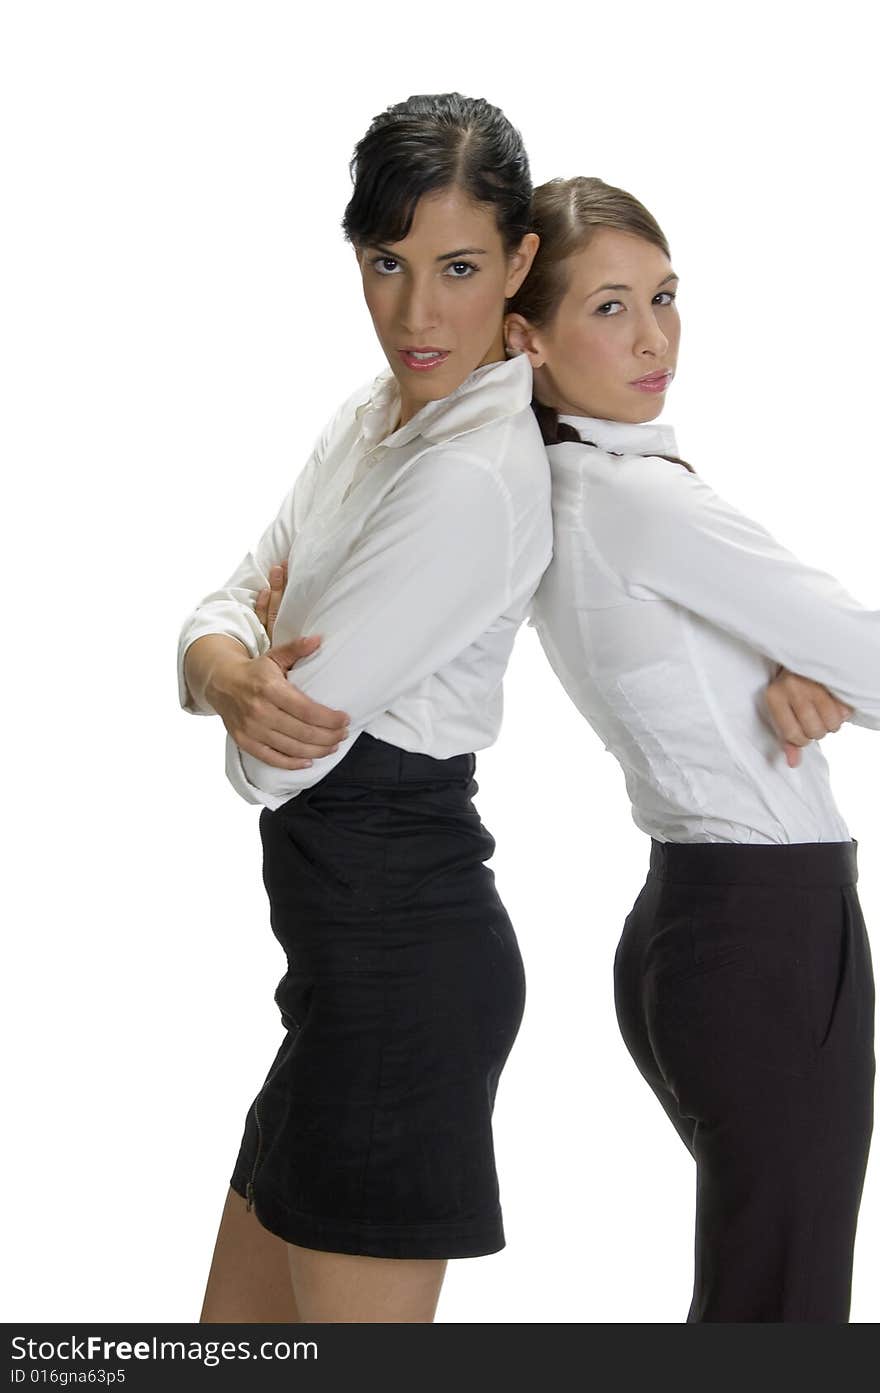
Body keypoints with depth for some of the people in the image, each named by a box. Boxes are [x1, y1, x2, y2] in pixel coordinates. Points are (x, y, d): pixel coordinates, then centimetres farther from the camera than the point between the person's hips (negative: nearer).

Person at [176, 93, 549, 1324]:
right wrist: (227, 665, -19)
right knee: (240, 1331, 20)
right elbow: (232, 602, 5)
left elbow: (279, 758, -22)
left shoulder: (476, 479, -21)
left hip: (398, 957, -10)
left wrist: (252, 697, 3)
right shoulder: (370, 423, 9)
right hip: (360, 948, 10)